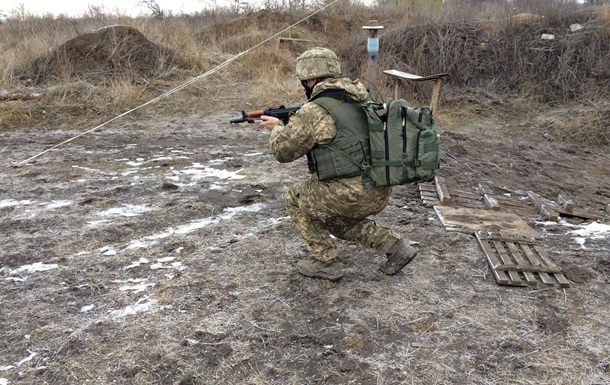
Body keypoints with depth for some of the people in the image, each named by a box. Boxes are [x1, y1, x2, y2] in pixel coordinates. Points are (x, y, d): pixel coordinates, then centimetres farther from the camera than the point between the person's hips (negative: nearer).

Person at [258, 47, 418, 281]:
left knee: (295, 199, 14)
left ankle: (325, 261, 15)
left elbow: (283, 151, -2)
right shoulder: (359, 98, 12)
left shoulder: (314, 111, -12)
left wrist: (276, 128, 18)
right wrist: (292, 124, 24)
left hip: (354, 195, -8)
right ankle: (394, 246, 20)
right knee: (336, 218, 31)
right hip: (381, 192, 8)